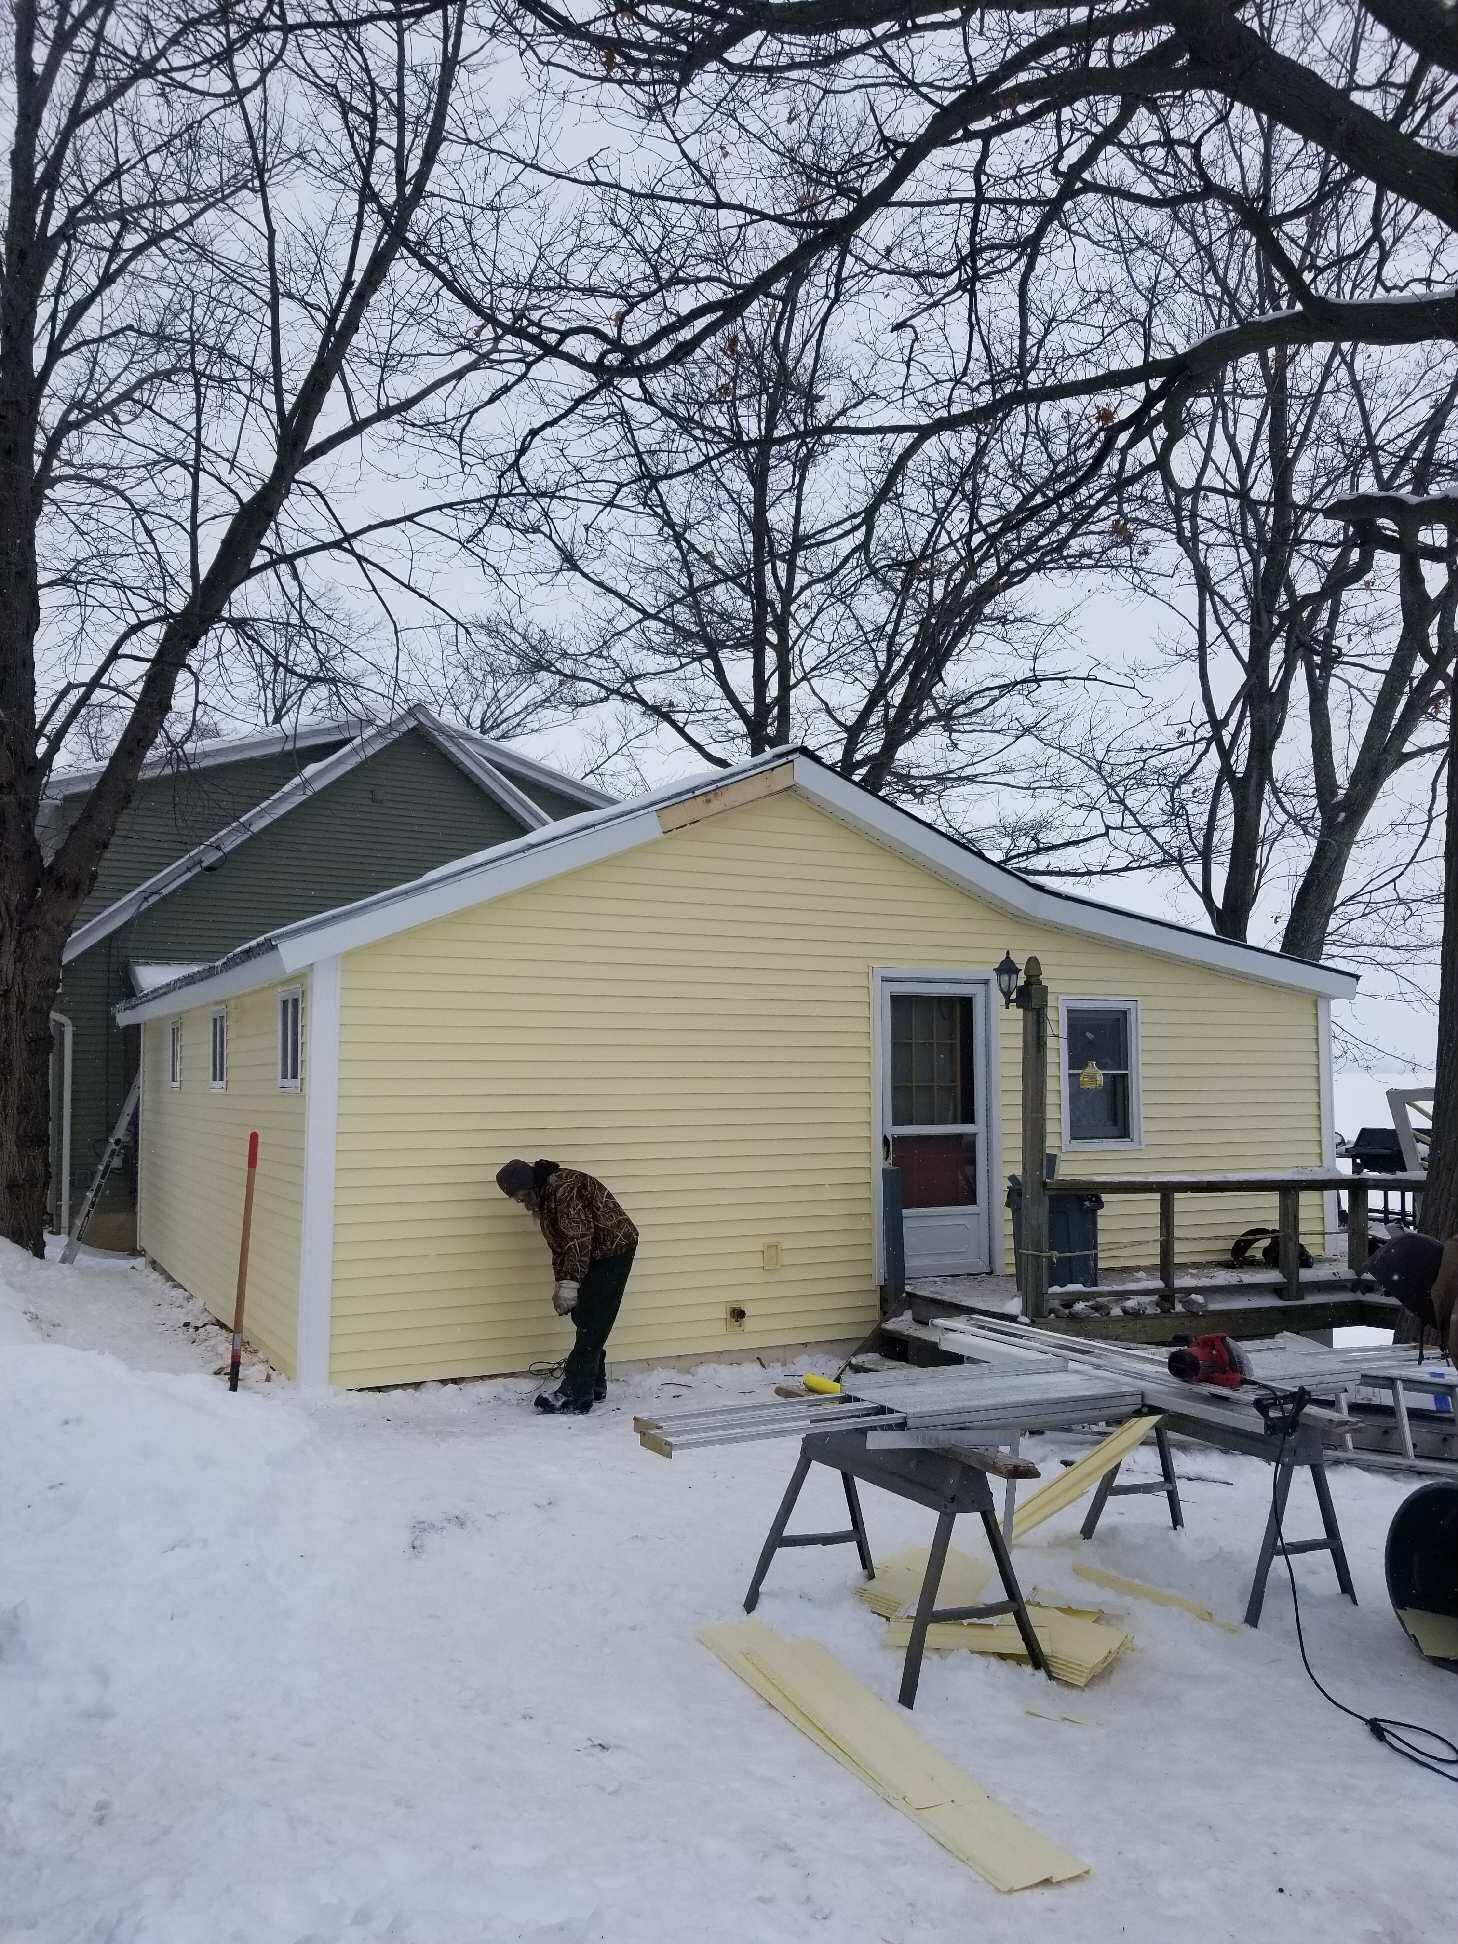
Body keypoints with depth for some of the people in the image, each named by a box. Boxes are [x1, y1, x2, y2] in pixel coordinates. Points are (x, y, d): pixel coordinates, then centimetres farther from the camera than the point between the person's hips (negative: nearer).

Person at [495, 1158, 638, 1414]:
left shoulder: (562, 1186, -22)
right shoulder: (543, 1199, 11)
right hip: (593, 1256, 10)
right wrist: (561, 1283, 10)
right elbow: (559, 1245, 17)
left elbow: (579, 1236, -27)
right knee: (583, 1317, 12)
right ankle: (594, 1386, 23)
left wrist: (570, 1283, -26)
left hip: (613, 1250, -10)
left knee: (591, 1324, -10)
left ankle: (575, 1395, -8)